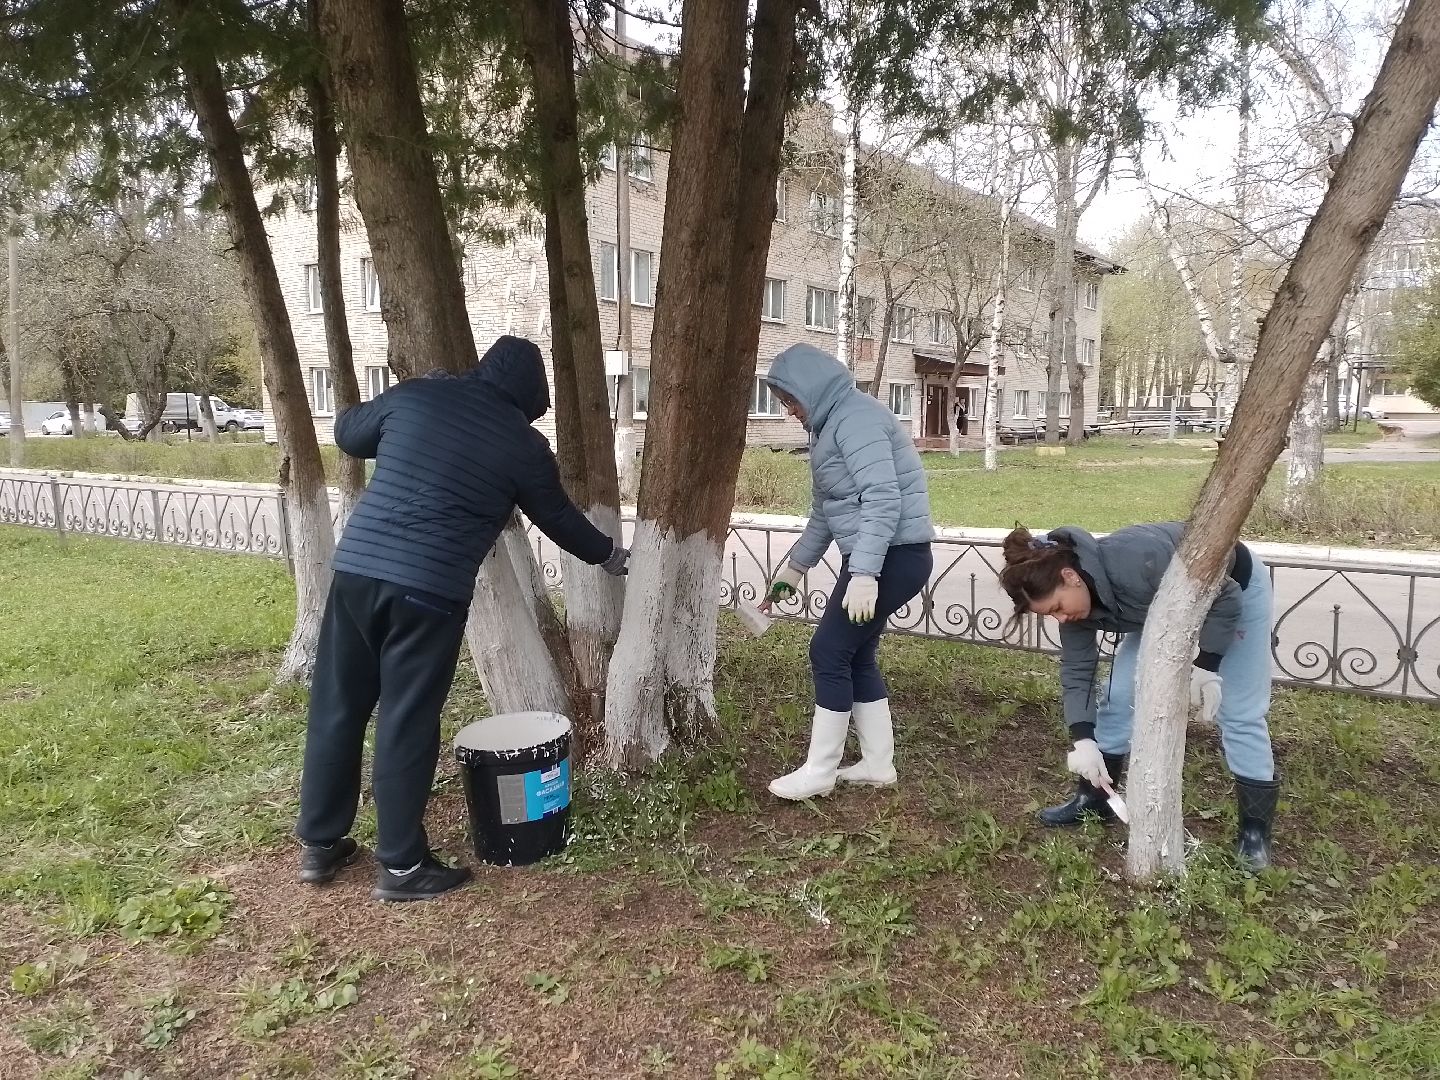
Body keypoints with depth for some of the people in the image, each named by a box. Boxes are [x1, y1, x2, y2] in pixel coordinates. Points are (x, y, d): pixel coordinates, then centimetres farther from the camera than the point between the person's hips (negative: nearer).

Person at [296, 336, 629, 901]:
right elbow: (559, 518, 15)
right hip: (430, 589, -4)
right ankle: (401, 865, 15)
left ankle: (319, 844, 28)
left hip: (355, 567, 5)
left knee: (337, 707, 14)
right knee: (408, 722, 4)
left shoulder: (415, 394, 10)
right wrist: (610, 554, 31)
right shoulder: (524, 444, 3)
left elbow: (347, 432, 24)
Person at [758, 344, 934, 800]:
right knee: (856, 654, 13)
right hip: (874, 558, 10)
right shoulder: (831, 425, 17)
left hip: (894, 556, -10)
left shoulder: (856, 418, -16)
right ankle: (878, 763, 23)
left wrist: (864, 574, -30)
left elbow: (884, 500, -26)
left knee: (830, 652, -5)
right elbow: (826, 510, 24)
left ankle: (819, 772, 6)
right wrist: (795, 566, 27)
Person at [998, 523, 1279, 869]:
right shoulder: (1073, 600, -20)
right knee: (1118, 695, 1)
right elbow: (1076, 671, -13)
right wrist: (1084, 740, -21)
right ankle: (1094, 799, 15)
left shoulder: (1136, 561, -43)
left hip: (1237, 588, -6)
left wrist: (1206, 667, -29)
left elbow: (1225, 597, -31)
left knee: (1238, 714, -5)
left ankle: (1255, 829, 8)